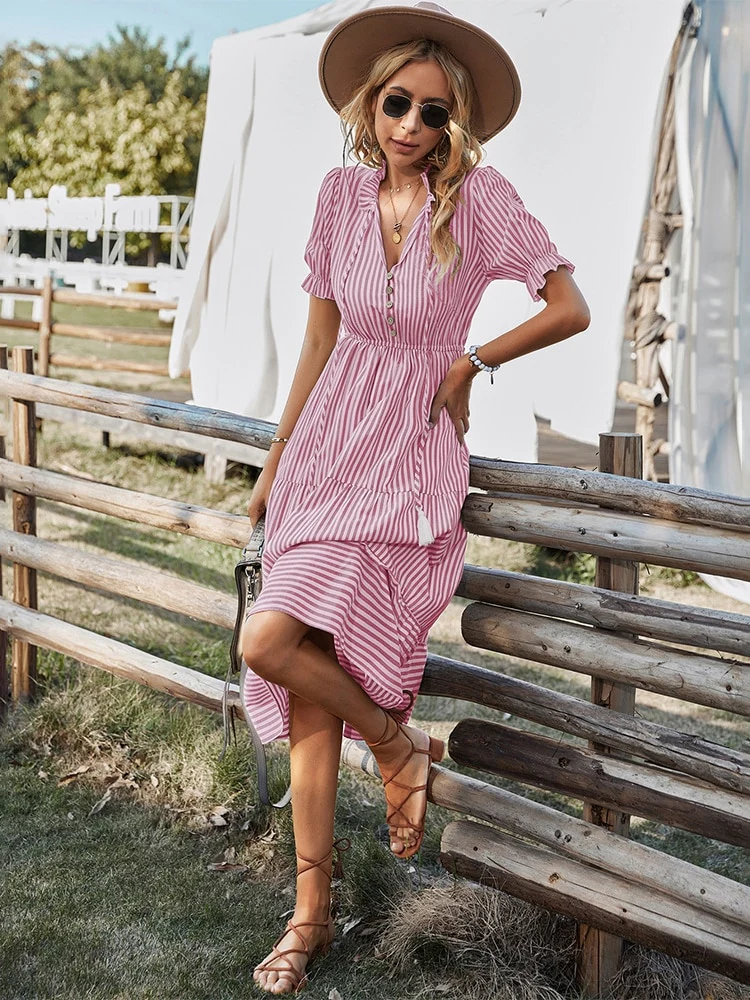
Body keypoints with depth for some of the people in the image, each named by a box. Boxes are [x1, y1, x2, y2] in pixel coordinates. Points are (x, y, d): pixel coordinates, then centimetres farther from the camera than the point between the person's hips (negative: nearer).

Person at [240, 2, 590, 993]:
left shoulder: (479, 196, -7)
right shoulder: (344, 191, 5)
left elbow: (571, 309, -5)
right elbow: (321, 337, 11)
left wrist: (471, 362, -2)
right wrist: (277, 464, 14)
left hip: (411, 456, -4)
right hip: (328, 444, 4)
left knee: (271, 641, -19)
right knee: (309, 689, 4)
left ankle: (401, 747, 11)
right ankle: (312, 913, 17)